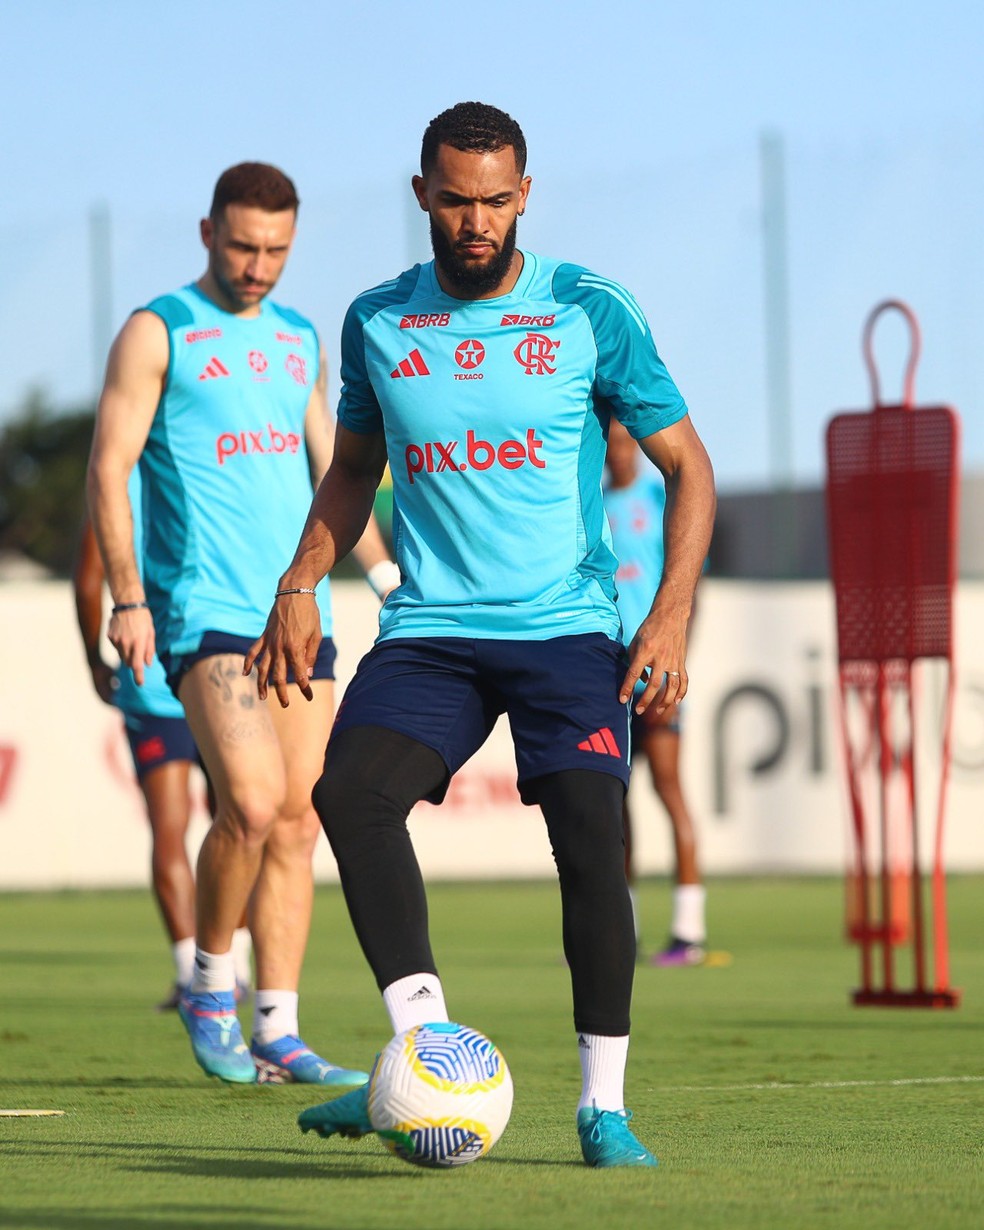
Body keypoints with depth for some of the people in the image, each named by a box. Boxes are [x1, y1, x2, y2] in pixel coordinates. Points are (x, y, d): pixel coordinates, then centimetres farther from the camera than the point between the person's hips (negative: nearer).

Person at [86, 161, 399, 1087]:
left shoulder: (299, 342, 17)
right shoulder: (157, 334, 0)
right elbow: (109, 467, -4)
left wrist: (385, 571, 10)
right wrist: (127, 596, -13)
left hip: (299, 613, 6)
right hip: (205, 610, -6)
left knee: (298, 823, 2)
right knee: (252, 803, -19)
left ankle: (278, 1036, 7)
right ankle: (209, 987, 2)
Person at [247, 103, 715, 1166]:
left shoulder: (589, 313, -2)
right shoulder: (377, 323, 7)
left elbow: (686, 467, 3)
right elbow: (354, 468, 23)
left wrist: (671, 618, -9)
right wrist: (299, 586, 9)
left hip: (568, 628, -2)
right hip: (427, 631, 2)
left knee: (592, 840, -18)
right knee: (349, 792, -23)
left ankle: (604, 1105, -6)